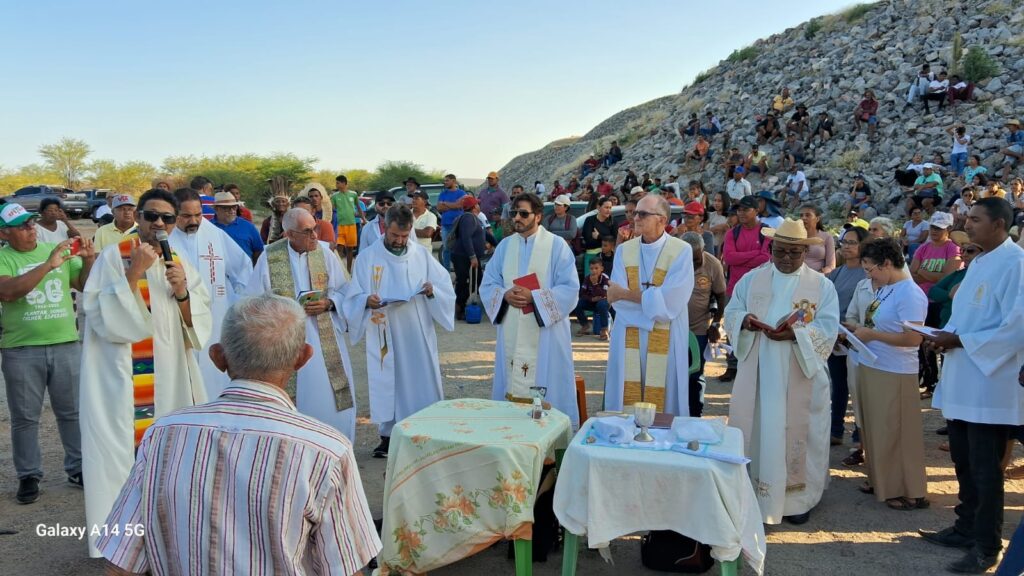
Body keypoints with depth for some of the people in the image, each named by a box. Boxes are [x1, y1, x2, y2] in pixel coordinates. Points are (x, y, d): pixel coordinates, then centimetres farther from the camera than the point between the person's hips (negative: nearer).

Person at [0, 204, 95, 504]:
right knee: (25, 417, 9)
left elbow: (85, 284, 11)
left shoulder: (57, 250, 6)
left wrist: (89, 260, -8)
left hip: (66, 344, 3)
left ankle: (78, 468, 24)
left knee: (73, 411, 11)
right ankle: (29, 476, 22)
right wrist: (48, 265, -26)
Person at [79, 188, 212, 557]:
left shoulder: (180, 264, 9)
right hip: (122, 382, -5)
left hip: (172, 379, 5)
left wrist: (182, 293, -12)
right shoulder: (113, 257, -5)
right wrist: (134, 274, -22)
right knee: (127, 453, -2)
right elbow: (102, 318, -15)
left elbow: (200, 327, 4)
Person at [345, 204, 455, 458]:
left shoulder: (421, 254, 4)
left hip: (418, 334, 1)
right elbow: (353, 297, 0)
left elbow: (446, 286, 5)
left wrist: (432, 290, -16)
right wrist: (367, 300, -21)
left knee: (422, 381, 4)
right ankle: (388, 436, 18)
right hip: (384, 335, -1)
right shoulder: (367, 257, 1)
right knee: (387, 383, 5)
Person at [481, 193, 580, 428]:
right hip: (512, 333, 4)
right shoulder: (505, 245, 10)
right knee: (512, 388, 9)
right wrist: (505, 295, -12)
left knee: (546, 391, -1)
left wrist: (533, 296, -19)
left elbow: (569, 288, -9)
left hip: (545, 335, -4)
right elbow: (487, 284, 10)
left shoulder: (557, 246, -3)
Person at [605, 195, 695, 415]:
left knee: (662, 402, 5)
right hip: (628, 339, 3)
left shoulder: (681, 251, -6)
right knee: (625, 404, 6)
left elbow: (670, 302, -16)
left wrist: (626, 294, -10)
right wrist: (653, 298, -13)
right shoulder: (624, 250, 6)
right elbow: (615, 299, -3)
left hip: (666, 341, -3)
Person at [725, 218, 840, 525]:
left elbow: (828, 329, -7)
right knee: (754, 430, 6)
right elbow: (730, 312, 7)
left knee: (796, 433, 4)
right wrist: (744, 320, -16)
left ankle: (798, 498, 19)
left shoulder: (821, 285, 1)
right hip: (757, 374, 2)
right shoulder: (751, 279, 8)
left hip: (800, 377, -2)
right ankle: (750, 492, 20)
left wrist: (795, 334, -24)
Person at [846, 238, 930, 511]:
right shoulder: (883, 289, 8)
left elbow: (913, 337, -24)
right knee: (875, 431, 18)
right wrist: (858, 328, 2)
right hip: (870, 368, 9)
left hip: (894, 375, -9)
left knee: (896, 434, 1)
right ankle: (881, 481, 32)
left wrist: (871, 334, -21)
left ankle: (912, 493, 14)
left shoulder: (909, 294, -18)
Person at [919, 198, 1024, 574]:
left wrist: (960, 340, -19)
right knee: (964, 463, 17)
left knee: (985, 469, 1)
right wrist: (945, 334, 1)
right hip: (962, 381, 9)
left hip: (989, 383, -9)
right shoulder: (979, 262, 14)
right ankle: (966, 528, 31)